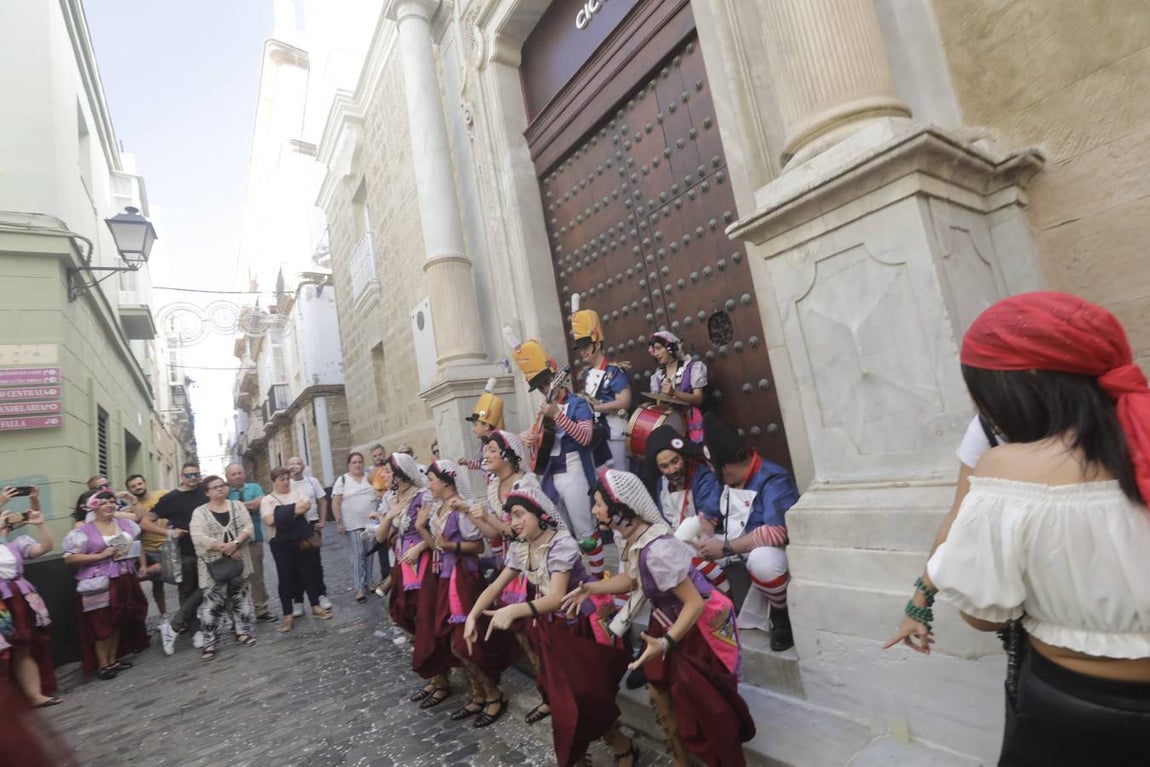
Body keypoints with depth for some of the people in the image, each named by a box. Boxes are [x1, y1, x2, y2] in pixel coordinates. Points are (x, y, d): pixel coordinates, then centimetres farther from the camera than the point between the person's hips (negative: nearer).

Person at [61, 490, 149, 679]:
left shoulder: (126, 524, 6)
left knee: (119, 622, 13)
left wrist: (142, 565, 2)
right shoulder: (84, 530, -8)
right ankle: (102, 664, 15)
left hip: (125, 580, 5)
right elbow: (69, 558, -11)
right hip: (99, 583, -4)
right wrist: (101, 555, -19)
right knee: (102, 623, 1)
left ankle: (113, 659, 26)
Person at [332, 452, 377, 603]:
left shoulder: (370, 478, 8)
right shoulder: (342, 480, -2)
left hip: (371, 522, 3)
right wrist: (339, 522, -10)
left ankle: (368, 583, 21)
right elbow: (335, 503, -4)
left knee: (369, 554, 9)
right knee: (358, 556, -3)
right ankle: (360, 589, 1)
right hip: (354, 525, -3)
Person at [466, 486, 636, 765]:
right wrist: (472, 616, -14)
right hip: (544, 622, 6)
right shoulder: (520, 547, -2)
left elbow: (556, 598, -32)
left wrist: (514, 610, -46)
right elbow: (496, 586, 1)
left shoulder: (562, 544, -24)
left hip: (572, 626, -6)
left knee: (578, 695, -7)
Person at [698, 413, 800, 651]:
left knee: (761, 559, -41)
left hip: (774, 554, -8)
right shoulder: (730, 480, 1)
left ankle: (783, 615, -10)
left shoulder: (773, 480, -25)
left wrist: (726, 548, -31)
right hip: (739, 556, 8)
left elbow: (778, 532, -35)